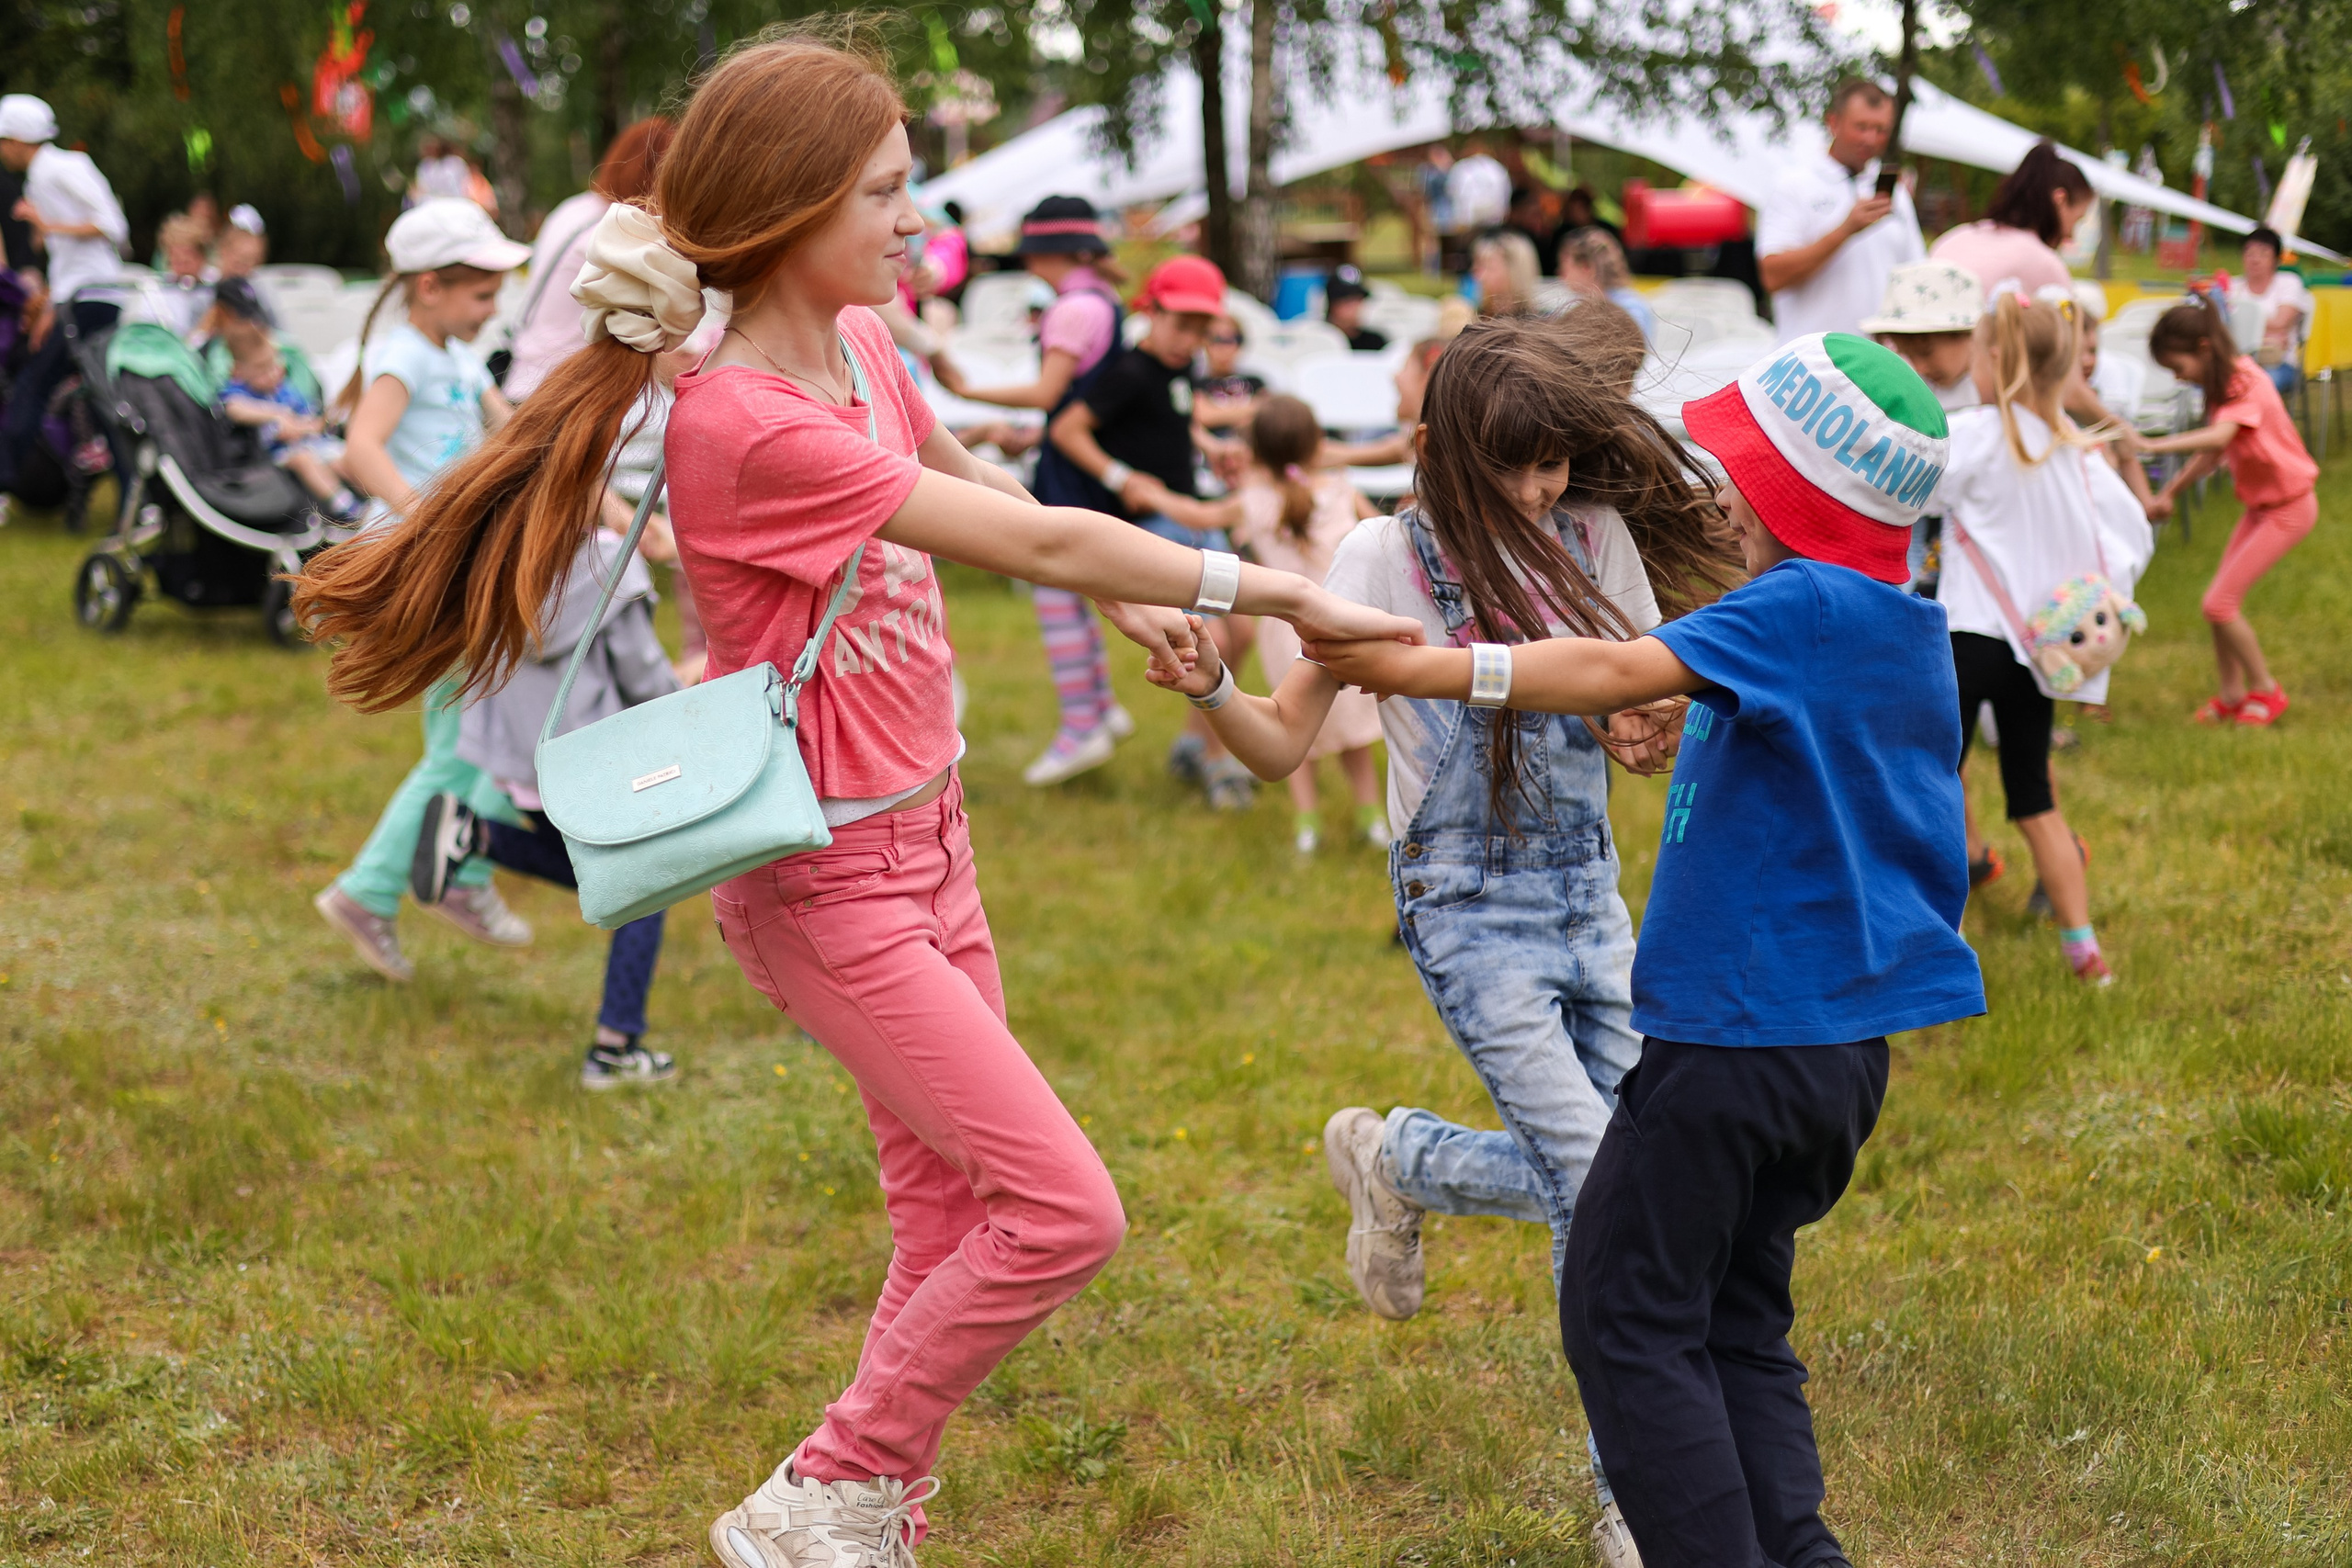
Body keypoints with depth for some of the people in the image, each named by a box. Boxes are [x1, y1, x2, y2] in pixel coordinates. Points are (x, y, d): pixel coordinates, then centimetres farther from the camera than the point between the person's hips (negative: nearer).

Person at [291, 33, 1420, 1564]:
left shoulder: (861, 344, 2)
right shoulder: (752, 425, -26)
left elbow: (970, 476, 25)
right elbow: (1036, 542, -24)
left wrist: (1132, 595, 24)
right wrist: (1277, 592, -19)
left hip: (924, 841, 9)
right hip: (829, 884, -9)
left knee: (955, 1218, 13)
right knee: (1065, 1209, -9)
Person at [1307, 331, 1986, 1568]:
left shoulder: (1803, 606, -16)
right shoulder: (1906, 633, 13)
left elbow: (1622, 674, -28)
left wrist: (1424, 668, -28)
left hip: (1737, 1033, -9)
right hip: (1845, 1043, 9)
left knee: (1626, 1318, -2)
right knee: (1737, 1319, 17)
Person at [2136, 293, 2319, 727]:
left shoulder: (2246, 384, -25)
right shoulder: (2223, 383, 4)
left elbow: (2218, 436, -43)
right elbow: (2213, 453, 10)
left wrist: (2151, 445, -51)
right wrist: (2169, 492, 2)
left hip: (2289, 507, -9)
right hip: (2260, 503, 9)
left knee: (2219, 603, -9)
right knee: (2221, 601, 7)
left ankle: (2265, 689, 7)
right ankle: (2232, 693, 19)